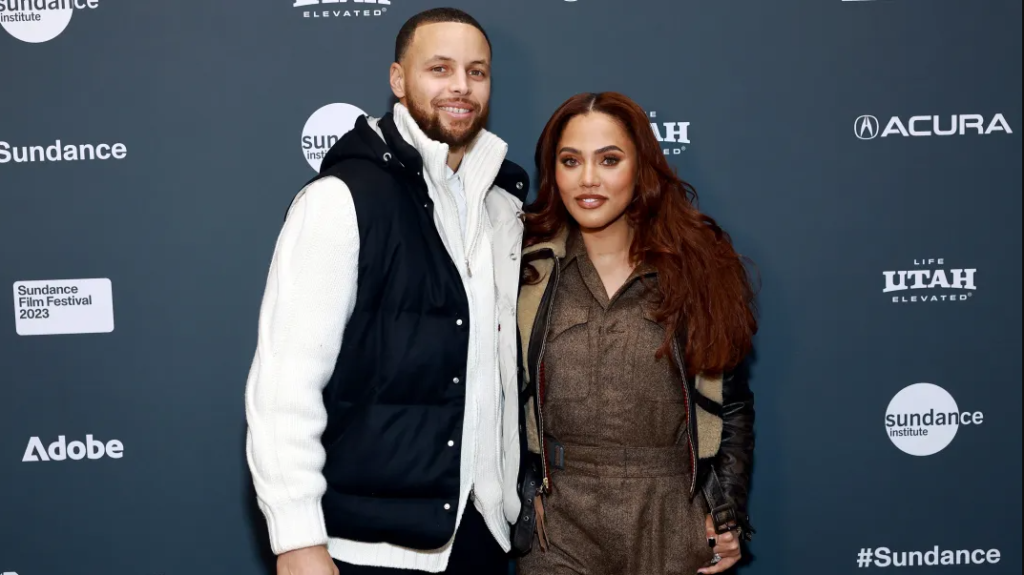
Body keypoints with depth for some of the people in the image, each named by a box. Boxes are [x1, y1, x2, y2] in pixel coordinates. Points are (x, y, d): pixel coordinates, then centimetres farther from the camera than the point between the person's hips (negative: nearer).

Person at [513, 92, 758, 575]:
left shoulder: (700, 266, -1)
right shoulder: (527, 268, -1)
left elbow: (732, 401, 5)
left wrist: (728, 509, 2)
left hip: (673, 530, 0)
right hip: (559, 524, 0)